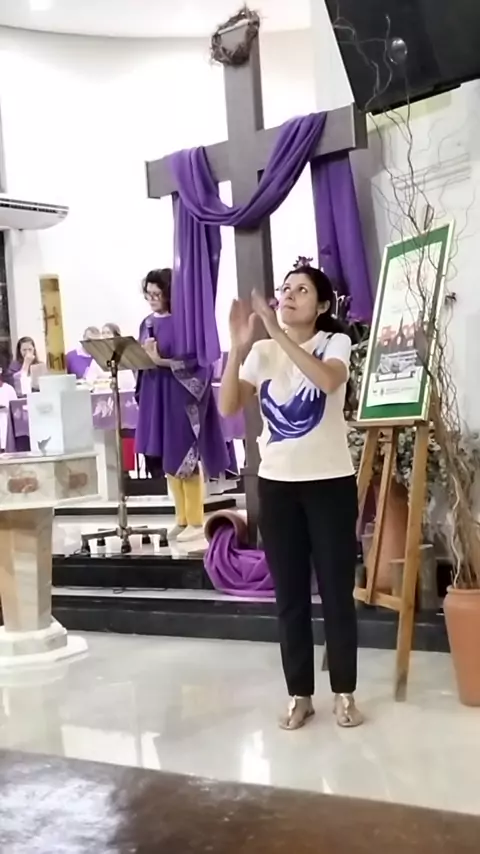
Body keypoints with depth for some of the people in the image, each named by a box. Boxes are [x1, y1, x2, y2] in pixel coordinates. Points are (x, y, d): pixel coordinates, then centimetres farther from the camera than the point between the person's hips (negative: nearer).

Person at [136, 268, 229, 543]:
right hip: (155, 396, 7)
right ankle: (182, 519, 19)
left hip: (181, 396, -7)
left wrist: (162, 360, -23)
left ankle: (196, 521, 6)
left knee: (184, 457, -3)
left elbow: (196, 359, -15)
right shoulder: (148, 323, 12)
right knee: (167, 458, 9)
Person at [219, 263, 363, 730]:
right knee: (289, 595, 8)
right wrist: (238, 347, -15)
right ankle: (299, 695, 18)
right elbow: (228, 407, -6)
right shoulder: (262, 354, 6)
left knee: (336, 592, 3)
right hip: (276, 484, 3)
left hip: (330, 482, -3)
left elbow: (328, 381, -26)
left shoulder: (335, 342, -2)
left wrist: (278, 334, -27)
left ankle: (344, 693, 16)